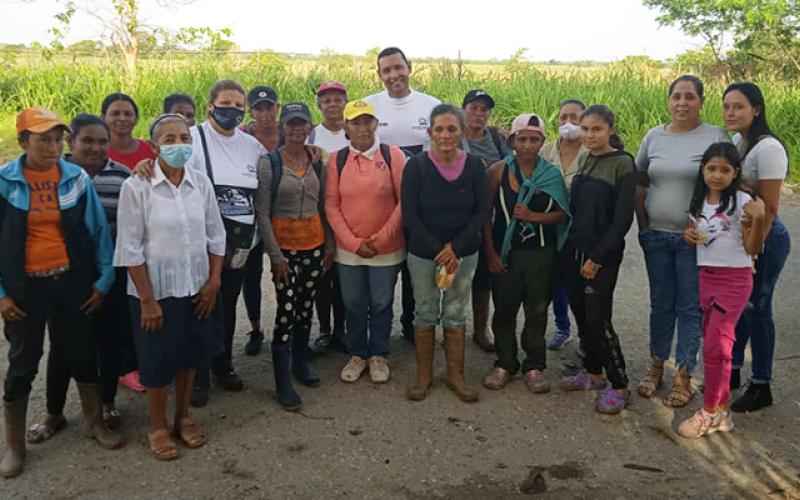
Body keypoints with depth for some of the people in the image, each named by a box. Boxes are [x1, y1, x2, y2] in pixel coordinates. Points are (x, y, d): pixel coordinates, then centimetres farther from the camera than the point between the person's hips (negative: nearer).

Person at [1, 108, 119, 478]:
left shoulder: (76, 178, -4)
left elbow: (99, 231, 1)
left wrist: (104, 280, -1)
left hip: (71, 281, 1)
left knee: (82, 353, 13)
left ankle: (95, 423, 33)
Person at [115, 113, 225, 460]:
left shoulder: (201, 183, -1)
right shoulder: (136, 187, -13)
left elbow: (215, 236, 6)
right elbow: (130, 248, -12)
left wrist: (214, 281, -1)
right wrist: (147, 299, -13)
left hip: (195, 288, 4)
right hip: (156, 289, -4)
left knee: (190, 354, 16)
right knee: (158, 360, 8)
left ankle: (183, 416, 36)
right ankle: (157, 427, 28)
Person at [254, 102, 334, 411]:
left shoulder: (318, 163, 5)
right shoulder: (269, 163, -8)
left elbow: (324, 207, 10)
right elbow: (262, 212, -9)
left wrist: (330, 246, 7)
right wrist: (275, 254, -12)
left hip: (314, 243, 4)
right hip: (284, 244, -4)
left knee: (306, 307, 14)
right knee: (286, 311, -4)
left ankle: (300, 362, 33)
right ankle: (282, 382, 6)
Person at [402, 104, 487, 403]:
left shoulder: (474, 166, -4)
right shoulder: (416, 166, -9)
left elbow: (481, 212, -4)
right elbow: (410, 216, -10)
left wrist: (455, 248, -15)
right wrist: (438, 251, -15)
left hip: (463, 253, 1)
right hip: (423, 254, -1)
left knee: (456, 315, 11)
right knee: (425, 314, 9)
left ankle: (455, 375, 25)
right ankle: (423, 375, 24)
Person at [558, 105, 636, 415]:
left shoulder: (622, 164, -9)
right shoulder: (584, 162, 11)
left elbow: (623, 217, -13)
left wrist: (598, 257, -15)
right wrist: (569, 247, 7)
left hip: (602, 255, -7)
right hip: (575, 250, 7)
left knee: (598, 319, -6)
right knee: (581, 315, 12)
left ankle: (619, 387, 6)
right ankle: (593, 372, 28)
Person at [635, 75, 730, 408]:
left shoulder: (715, 137, -6)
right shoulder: (654, 136, 5)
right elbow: (640, 184, 12)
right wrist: (643, 226, 7)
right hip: (656, 236, 3)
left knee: (690, 308, 5)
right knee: (661, 303, 14)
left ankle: (683, 375, 16)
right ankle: (656, 365, 28)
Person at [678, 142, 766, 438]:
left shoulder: (742, 202, -10)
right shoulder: (698, 202, 8)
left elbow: (753, 249, -10)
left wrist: (759, 219, -26)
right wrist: (689, 236, -2)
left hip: (735, 279, -5)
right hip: (705, 277, 6)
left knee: (715, 345, -6)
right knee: (711, 343, 7)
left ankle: (711, 412, 7)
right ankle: (721, 406, 19)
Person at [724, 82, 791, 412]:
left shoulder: (768, 148, -18)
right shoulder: (733, 142, 6)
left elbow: (769, 207, -18)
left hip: (764, 239, -7)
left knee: (755, 308, 2)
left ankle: (761, 387, 16)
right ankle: (732, 372, 30)